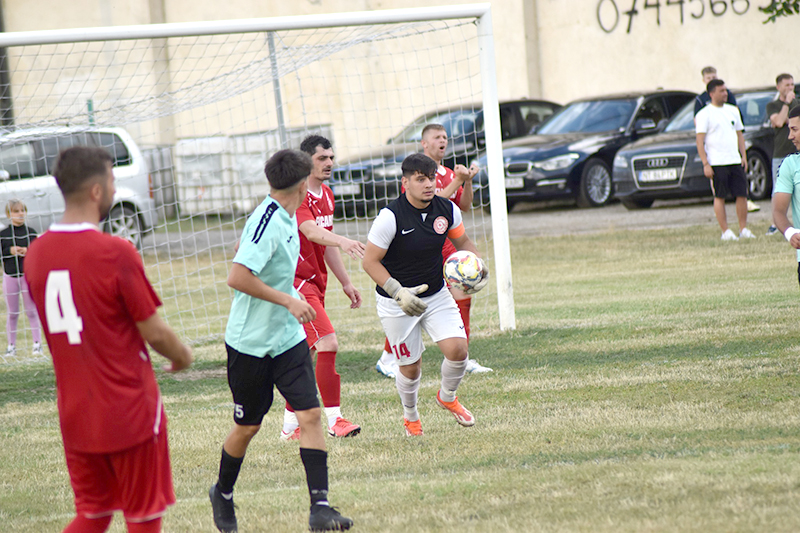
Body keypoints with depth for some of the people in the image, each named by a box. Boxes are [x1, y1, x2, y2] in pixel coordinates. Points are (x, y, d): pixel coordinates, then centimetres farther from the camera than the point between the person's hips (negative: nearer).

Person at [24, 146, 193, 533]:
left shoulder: (37, 253, 0)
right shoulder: (116, 253, -19)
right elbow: (154, 333, -13)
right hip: (130, 412, -6)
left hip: (74, 413, 6)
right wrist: (182, 355, 8)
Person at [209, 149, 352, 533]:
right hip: (251, 343, -7)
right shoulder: (267, 222, -22)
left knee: (310, 414, -7)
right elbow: (237, 278, -29)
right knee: (248, 427, 8)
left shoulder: (286, 218, 6)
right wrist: (288, 300, -24)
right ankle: (223, 494, 33)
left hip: (288, 338, 7)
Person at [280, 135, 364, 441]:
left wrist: (346, 282, 22)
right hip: (296, 281, -9)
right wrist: (343, 241, -50)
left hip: (315, 283, 9)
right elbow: (312, 232, -33)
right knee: (328, 345, -17)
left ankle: (290, 426, 18)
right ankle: (334, 420, -14)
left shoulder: (326, 195, 15)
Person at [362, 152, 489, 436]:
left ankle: (447, 397, 20)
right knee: (410, 368, 3)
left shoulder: (447, 209, -7)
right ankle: (410, 416, 35)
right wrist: (398, 292, -26)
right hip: (396, 303, -4)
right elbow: (370, 262, -17)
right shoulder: (390, 217, -22)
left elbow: (463, 242, 12)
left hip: (436, 295, 4)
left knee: (458, 350, -13)